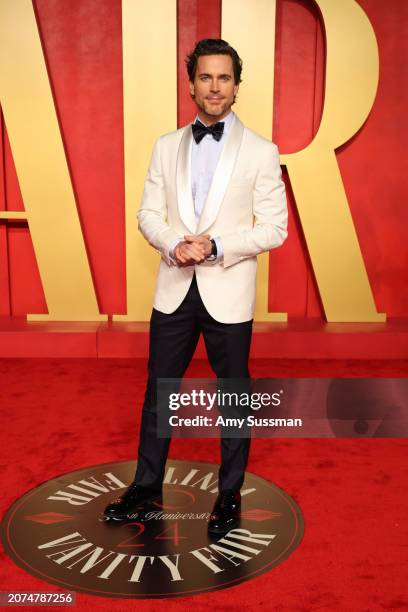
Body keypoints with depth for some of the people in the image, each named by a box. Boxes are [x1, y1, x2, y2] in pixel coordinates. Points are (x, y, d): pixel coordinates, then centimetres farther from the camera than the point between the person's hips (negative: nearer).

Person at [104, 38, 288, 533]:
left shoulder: (260, 151, -2)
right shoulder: (166, 146, 8)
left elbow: (274, 227, -6)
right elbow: (148, 214, 6)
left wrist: (217, 246, -19)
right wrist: (174, 243, -14)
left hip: (229, 293, -3)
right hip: (174, 289, 3)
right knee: (158, 390, 13)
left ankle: (229, 494, 28)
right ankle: (146, 484, 31)